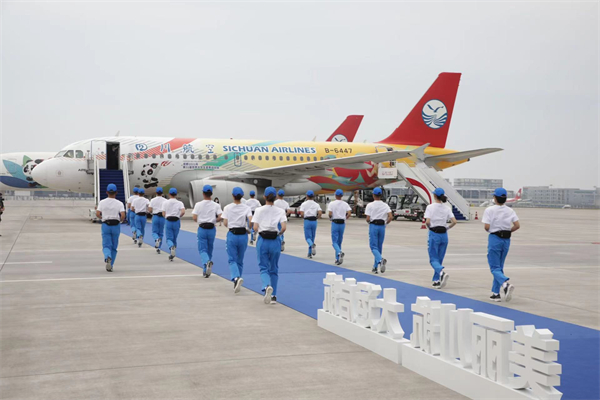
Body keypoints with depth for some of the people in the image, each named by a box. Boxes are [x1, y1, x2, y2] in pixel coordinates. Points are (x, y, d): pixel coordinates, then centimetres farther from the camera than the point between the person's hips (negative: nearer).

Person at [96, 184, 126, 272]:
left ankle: (107, 257, -31)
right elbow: (123, 215, -14)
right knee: (114, 247, 11)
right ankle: (110, 265, 14)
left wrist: (102, 218, 14)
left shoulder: (102, 202, 1)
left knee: (106, 245, 1)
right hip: (116, 225, 0)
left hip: (105, 225, 0)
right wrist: (120, 220, 7)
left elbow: (97, 214, -7)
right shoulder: (119, 203, -3)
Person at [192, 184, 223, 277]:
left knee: (202, 249, 1)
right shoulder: (216, 205, -2)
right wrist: (214, 220, 8)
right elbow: (220, 217, -11)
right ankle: (206, 271, 20)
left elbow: (194, 217, -10)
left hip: (202, 229, -1)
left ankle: (207, 262, -31)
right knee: (209, 250, 14)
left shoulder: (198, 204, -3)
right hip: (212, 229, 2)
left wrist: (200, 221, 11)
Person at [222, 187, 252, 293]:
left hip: (232, 235, -2)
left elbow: (225, 223, -6)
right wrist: (248, 229, 4)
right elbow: (251, 221, -14)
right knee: (240, 261, 15)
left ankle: (236, 277, -28)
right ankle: (237, 284, 23)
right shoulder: (246, 208, -1)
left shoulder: (227, 208, -2)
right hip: (243, 235, 2)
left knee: (232, 260, 1)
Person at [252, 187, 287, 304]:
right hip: (275, 241, 1)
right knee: (274, 269, 15)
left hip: (262, 241, -1)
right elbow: (284, 227, -12)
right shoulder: (280, 211, 0)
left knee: (264, 268, 4)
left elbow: (255, 228, -9)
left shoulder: (259, 210, -2)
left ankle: (267, 286, -27)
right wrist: (279, 233, 7)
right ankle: (273, 296, 17)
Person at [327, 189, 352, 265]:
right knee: (339, 241, 14)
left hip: (335, 223, -3)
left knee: (334, 241, -1)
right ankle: (337, 259, 17)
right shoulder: (345, 204, 4)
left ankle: (340, 253, -30)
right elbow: (349, 213, -7)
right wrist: (345, 218, 9)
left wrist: (330, 218, 6)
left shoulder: (332, 203, -5)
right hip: (342, 223, 3)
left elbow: (330, 214, -15)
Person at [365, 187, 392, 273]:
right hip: (382, 226, 4)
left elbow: (368, 219, -10)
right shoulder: (385, 205, 4)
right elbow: (390, 217, -6)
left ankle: (380, 260, -31)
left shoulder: (370, 205, -5)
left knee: (374, 247, -2)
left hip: (373, 226, -4)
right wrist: (385, 223, 9)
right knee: (379, 247, 13)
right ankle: (375, 267, 19)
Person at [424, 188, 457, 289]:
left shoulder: (430, 207, -8)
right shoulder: (447, 208, 4)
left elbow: (427, 222, -16)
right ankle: (437, 280, 17)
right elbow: (454, 222, -4)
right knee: (439, 259, 15)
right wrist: (447, 228, 11)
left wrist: (429, 227, 4)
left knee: (433, 259, 0)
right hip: (444, 235, 4)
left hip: (434, 234, -4)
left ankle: (442, 272, -28)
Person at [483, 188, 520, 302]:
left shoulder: (489, 210, -9)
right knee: (500, 267, 16)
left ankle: (505, 283, -30)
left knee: (494, 268, -1)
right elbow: (517, 225, -3)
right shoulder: (510, 211, 4)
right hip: (506, 239, 5)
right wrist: (508, 231, 11)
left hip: (494, 238, -5)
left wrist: (490, 230, 6)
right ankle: (496, 293, 18)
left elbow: (486, 227, -16)